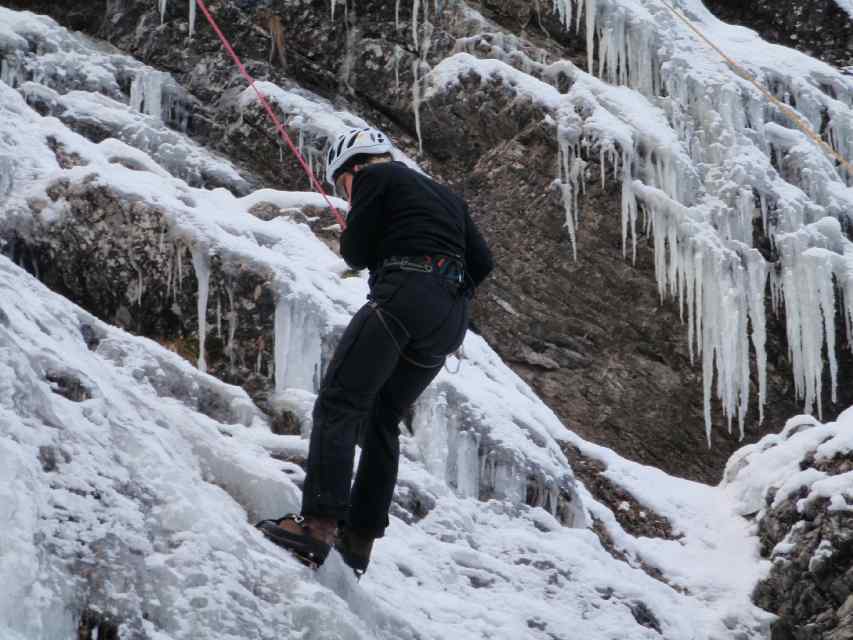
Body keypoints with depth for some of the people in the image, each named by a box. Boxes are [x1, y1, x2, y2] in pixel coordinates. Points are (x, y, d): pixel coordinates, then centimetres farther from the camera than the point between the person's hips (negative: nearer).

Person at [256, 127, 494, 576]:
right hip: (452, 319, 8)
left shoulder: (376, 177, 9)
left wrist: (355, 240, 24)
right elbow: (482, 262, 21)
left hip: (404, 295, -8)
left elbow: (356, 252, 3)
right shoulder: (445, 195, 30)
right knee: (382, 420, 15)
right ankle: (358, 539, 10)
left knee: (338, 405, -9)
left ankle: (318, 525, -23)